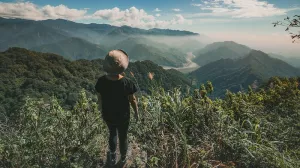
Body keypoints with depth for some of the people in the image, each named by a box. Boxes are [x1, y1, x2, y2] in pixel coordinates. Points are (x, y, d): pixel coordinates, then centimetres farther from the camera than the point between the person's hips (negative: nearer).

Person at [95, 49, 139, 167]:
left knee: (112, 134, 32)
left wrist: (102, 111, 12)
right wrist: (136, 113, 3)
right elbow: (132, 100, -15)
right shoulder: (127, 83, -27)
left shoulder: (101, 81, -20)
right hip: (123, 117, -2)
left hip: (107, 115, 2)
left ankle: (112, 157, 42)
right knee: (123, 138, 23)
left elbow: (99, 99, -6)